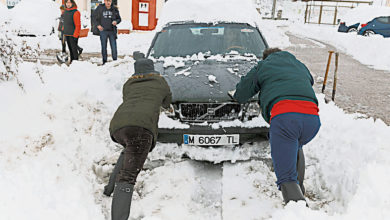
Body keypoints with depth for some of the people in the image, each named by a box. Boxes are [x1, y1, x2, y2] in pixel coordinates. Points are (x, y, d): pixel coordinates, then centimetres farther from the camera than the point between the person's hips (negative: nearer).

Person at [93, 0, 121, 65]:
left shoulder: (114, 9, 1)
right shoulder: (100, 8, -2)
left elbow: (119, 19, 9)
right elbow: (95, 16, 9)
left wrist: (116, 21, -13)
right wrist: (98, 25, -3)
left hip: (112, 31, 0)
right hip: (103, 31, 0)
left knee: (114, 47, -1)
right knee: (104, 47, 8)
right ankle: (104, 61, 17)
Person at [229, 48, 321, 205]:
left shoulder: (263, 66, 24)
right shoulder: (301, 67, 36)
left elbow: (241, 94, 24)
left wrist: (235, 94, 48)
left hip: (284, 115, -5)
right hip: (312, 117, 5)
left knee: (286, 176, -4)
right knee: (295, 147, 36)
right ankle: (299, 190, 35)